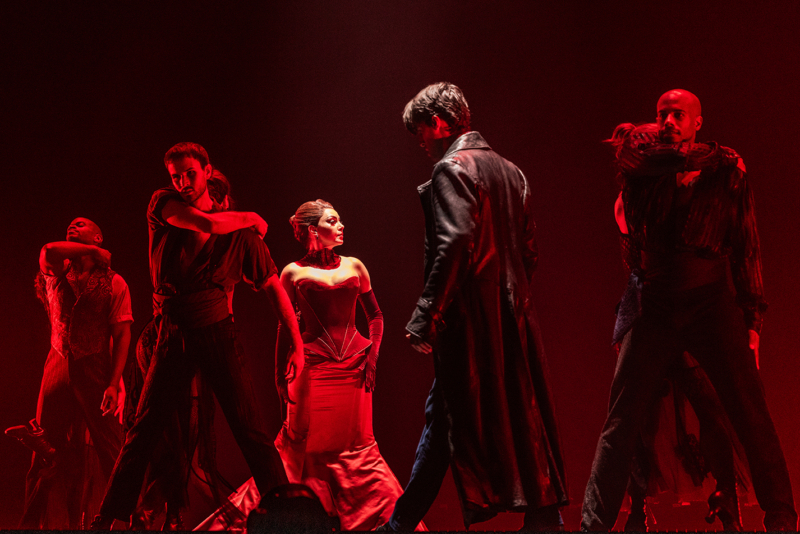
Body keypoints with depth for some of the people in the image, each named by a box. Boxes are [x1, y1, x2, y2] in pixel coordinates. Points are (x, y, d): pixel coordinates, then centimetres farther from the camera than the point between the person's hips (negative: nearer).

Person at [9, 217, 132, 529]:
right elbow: (49, 250, -12)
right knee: (45, 450, 1)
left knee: (110, 449, -6)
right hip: (58, 365, 3)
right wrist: (93, 252, -2)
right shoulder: (56, 272, 12)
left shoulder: (113, 284, 3)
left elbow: (122, 335, -3)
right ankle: (32, 523, 7)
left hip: (95, 368, -3)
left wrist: (114, 383, -14)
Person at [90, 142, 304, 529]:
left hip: (217, 335, -1)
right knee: (142, 432, 1)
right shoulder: (162, 205, 3)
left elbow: (274, 287, 5)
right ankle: (108, 519, 10)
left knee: (250, 431, -6)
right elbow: (207, 225, -15)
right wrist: (251, 218, 3)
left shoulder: (241, 232, 2)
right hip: (172, 338, 1)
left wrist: (297, 345, -1)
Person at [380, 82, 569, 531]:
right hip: (512, 315, 8)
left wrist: (426, 317, -19)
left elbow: (455, 242, -20)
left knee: (447, 419, -2)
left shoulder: (452, 168, -9)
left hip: (469, 316, -8)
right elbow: (529, 247, 17)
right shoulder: (510, 170, 17)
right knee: (520, 418, 10)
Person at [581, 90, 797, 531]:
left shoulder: (727, 171, 7)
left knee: (752, 420, -4)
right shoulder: (642, 166, 11)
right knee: (620, 423, -3)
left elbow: (746, 248, 7)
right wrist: (701, 156, -1)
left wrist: (752, 318, 1)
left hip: (712, 306, -1)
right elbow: (651, 159, -13)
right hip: (655, 308, 1)